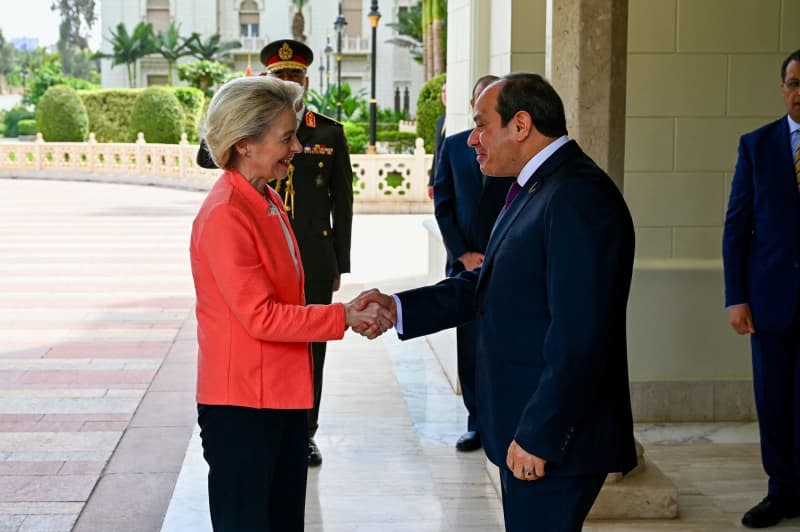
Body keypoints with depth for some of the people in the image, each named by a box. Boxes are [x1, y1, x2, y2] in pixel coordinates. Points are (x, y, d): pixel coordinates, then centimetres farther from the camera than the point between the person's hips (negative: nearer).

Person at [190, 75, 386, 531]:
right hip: (242, 406, -9)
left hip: (285, 396, 9)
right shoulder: (224, 216, -19)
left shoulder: (269, 201, 10)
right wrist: (345, 317, -17)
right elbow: (261, 317, -20)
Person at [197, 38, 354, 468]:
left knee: (310, 348, 8)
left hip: (314, 260, 0)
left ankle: (304, 435, 21)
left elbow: (342, 203, 4)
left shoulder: (329, 133, 3)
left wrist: (339, 264, 3)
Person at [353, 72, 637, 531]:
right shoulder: (538, 188, 12)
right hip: (524, 425, 10)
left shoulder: (579, 198, -21)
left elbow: (579, 337, -25)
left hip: (554, 438, -10)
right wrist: (398, 308, 5)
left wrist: (538, 437, -22)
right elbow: (489, 286, 15)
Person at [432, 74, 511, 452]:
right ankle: (477, 423, 14)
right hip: (465, 262, 3)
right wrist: (462, 253, -1)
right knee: (469, 347, 6)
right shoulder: (453, 146, 10)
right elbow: (443, 205, 8)